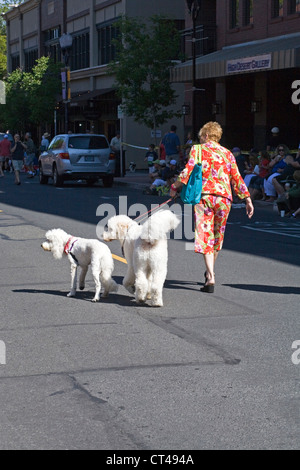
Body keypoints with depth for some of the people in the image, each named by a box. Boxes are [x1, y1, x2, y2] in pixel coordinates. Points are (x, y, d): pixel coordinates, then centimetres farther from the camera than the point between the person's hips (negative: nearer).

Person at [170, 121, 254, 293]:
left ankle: (211, 278, -20)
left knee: (205, 235, -7)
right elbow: (237, 178, 11)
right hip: (224, 196, 3)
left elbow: (188, 171, -8)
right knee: (217, 235, 19)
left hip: (204, 195, -3)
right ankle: (210, 272, 32)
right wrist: (248, 200, 12)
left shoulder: (198, 149, 5)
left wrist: (175, 187, 3)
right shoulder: (227, 153, 15)